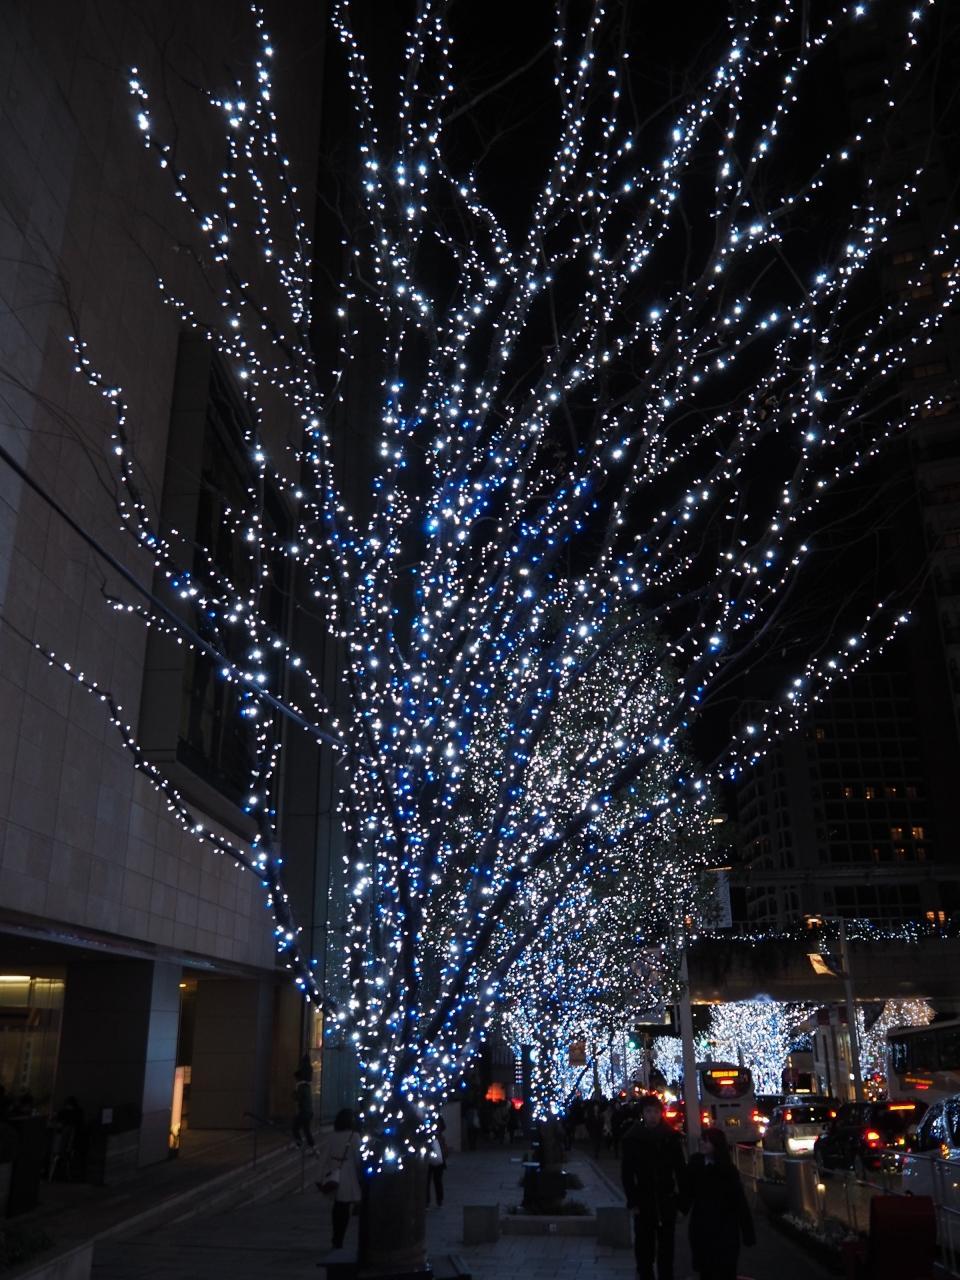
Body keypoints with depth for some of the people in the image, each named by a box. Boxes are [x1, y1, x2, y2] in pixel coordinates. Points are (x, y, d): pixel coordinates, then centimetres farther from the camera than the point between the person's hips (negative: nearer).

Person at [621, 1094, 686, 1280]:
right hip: (643, 1201, -1)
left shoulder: (671, 1136, -2)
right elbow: (626, 1173, -4)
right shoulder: (631, 1138, -7)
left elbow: (681, 1168, 2)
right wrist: (632, 1201, -9)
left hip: (667, 1200, 2)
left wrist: (684, 1196, -4)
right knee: (644, 1246, 4)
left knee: (666, 1245, 12)